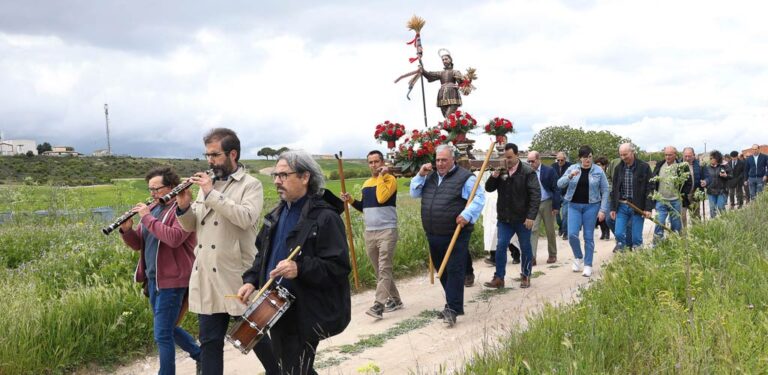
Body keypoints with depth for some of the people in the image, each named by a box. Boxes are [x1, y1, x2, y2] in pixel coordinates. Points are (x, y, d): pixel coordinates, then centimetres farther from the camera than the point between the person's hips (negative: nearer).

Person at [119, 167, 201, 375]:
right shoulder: (151, 209, 13)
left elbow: (174, 238, -30)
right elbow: (137, 244, 13)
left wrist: (147, 218, -25)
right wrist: (127, 230, -8)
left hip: (172, 281, -9)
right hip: (153, 280, 9)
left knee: (162, 334, -5)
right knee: (166, 328, 19)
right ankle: (201, 354, 36)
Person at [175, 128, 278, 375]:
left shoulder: (250, 185, -5)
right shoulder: (206, 184, 12)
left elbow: (246, 218, -23)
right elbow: (190, 226, 14)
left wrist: (212, 194, -20)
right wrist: (184, 207, -6)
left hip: (238, 276, -5)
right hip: (207, 277, 5)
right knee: (209, 341, 8)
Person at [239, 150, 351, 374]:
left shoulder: (325, 217, -14)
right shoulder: (277, 215, 12)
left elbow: (339, 267, -20)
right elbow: (263, 255, 20)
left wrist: (300, 269, -32)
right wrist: (251, 280, 2)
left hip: (305, 316, -8)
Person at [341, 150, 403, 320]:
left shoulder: (390, 179, -6)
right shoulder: (366, 183, 16)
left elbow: (381, 198, -24)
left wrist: (381, 176, -15)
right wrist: (351, 200, 9)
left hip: (387, 231, -8)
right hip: (369, 232, 8)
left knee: (384, 269, -12)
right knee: (379, 270, 11)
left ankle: (378, 305, -18)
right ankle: (394, 299, 23)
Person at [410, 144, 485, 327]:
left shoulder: (465, 177, -7)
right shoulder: (430, 177, 14)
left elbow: (479, 197, -11)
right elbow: (414, 193, 16)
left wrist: (467, 215, -25)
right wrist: (420, 175, 1)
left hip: (456, 235, -7)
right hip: (433, 236, 7)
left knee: (455, 271, -7)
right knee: (442, 271, 13)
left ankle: (452, 309, -5)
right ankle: (453, 303, 25)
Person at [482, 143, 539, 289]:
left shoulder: (527, 172, -11)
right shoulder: (501, 171, 4)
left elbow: (536, 195, -13)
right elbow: (489, 188, 8)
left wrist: (531, 216, -19)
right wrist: (493, 177, -12)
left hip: (522, 218, -4)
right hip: (504, 218, 4)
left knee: (525, 248, 9)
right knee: (500, 247, 1)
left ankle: (526, 276, 24)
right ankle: (499, 278, 6)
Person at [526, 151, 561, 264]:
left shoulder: (549, 171, -6)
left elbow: (556, 189, -6)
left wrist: (556, 207, -10)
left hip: (547, 204, -1)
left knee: (550, 230, 11)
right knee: (532, 230, -8)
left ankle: (552, 254, 25)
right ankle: (532, 257, -11)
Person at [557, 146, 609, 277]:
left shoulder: (598, 171, -2)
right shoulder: (572, 168, 2)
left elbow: (605, 191, 0)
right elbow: (560, 184, -4)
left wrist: (603, 210, -6)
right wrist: (570, 176, -22)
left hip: (591, 206, -1)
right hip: (574, 206, 1)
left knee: (588, 237, 2)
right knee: (572, 234, -6)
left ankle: (588, 265, 12)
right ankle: (578, 257, 21)